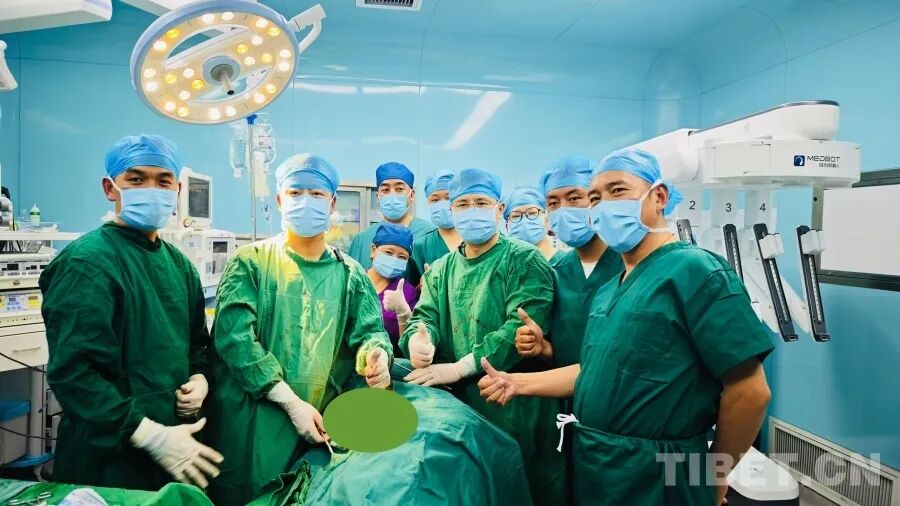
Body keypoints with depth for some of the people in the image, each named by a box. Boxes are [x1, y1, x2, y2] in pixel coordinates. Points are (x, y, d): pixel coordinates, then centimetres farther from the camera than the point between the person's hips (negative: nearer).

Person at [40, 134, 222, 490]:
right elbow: (73, 373, -23)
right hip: (109, 458, -7)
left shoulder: (179, 264, 8)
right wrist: (151, 435, -24)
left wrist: (199, 379, -3)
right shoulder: (87, 263, -16)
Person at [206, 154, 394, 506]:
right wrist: (291, 401, -18)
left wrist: (376, 355, -25)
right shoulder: (250, 263, -1)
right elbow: (234, 337, -11)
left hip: (322, 425, 3)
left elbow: (370, 330, 1)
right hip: (252, 423, -2)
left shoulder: (350, 274, 8)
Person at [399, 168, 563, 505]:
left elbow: (523, 327, -19)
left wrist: (459, 367, -23)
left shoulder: (524, 260, -7)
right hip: (457, 404, 5)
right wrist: (417, 339, -21)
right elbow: (425, 316, 4)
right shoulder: (441, 270, 12)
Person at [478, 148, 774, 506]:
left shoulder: (694, 270, -18)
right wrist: (519, 383, 6)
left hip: (655, 476, -7)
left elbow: (750, 389, -19)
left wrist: (715, 473, -7)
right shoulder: (610, 290, 8)